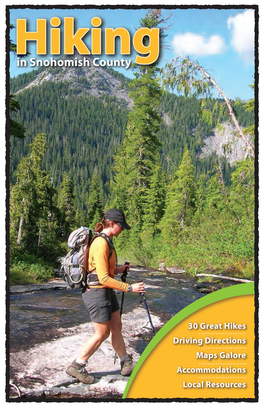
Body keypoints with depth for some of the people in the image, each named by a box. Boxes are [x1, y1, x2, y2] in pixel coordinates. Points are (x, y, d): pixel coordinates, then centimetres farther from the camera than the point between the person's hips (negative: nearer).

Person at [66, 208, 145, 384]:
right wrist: (129, 287, -22)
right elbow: (104, 279, -25)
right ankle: (76, 367, 15)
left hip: (107, 292, 10)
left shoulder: (106, 241, 9)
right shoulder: (101, 244, -22)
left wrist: (117, 269, 10)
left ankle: (126, 363, 30)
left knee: (116, 328, 17)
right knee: (102, 334, 2)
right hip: (97, 292, -9)